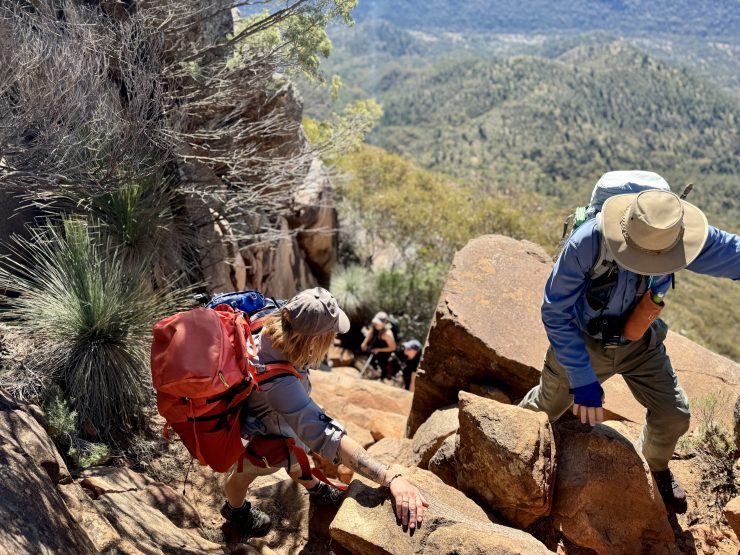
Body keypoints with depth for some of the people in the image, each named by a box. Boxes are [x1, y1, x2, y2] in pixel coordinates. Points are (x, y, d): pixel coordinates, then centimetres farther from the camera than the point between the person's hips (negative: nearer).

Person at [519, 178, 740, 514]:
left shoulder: (678, 237, -28)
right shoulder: (585, 244, -38)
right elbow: (555, 313, -28)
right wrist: (583, 380, -28)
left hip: (641, 343, 3)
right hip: (580, 342, -3)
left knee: (674, 416, 3)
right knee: (548, 407, 18)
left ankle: (656, 467, 39)